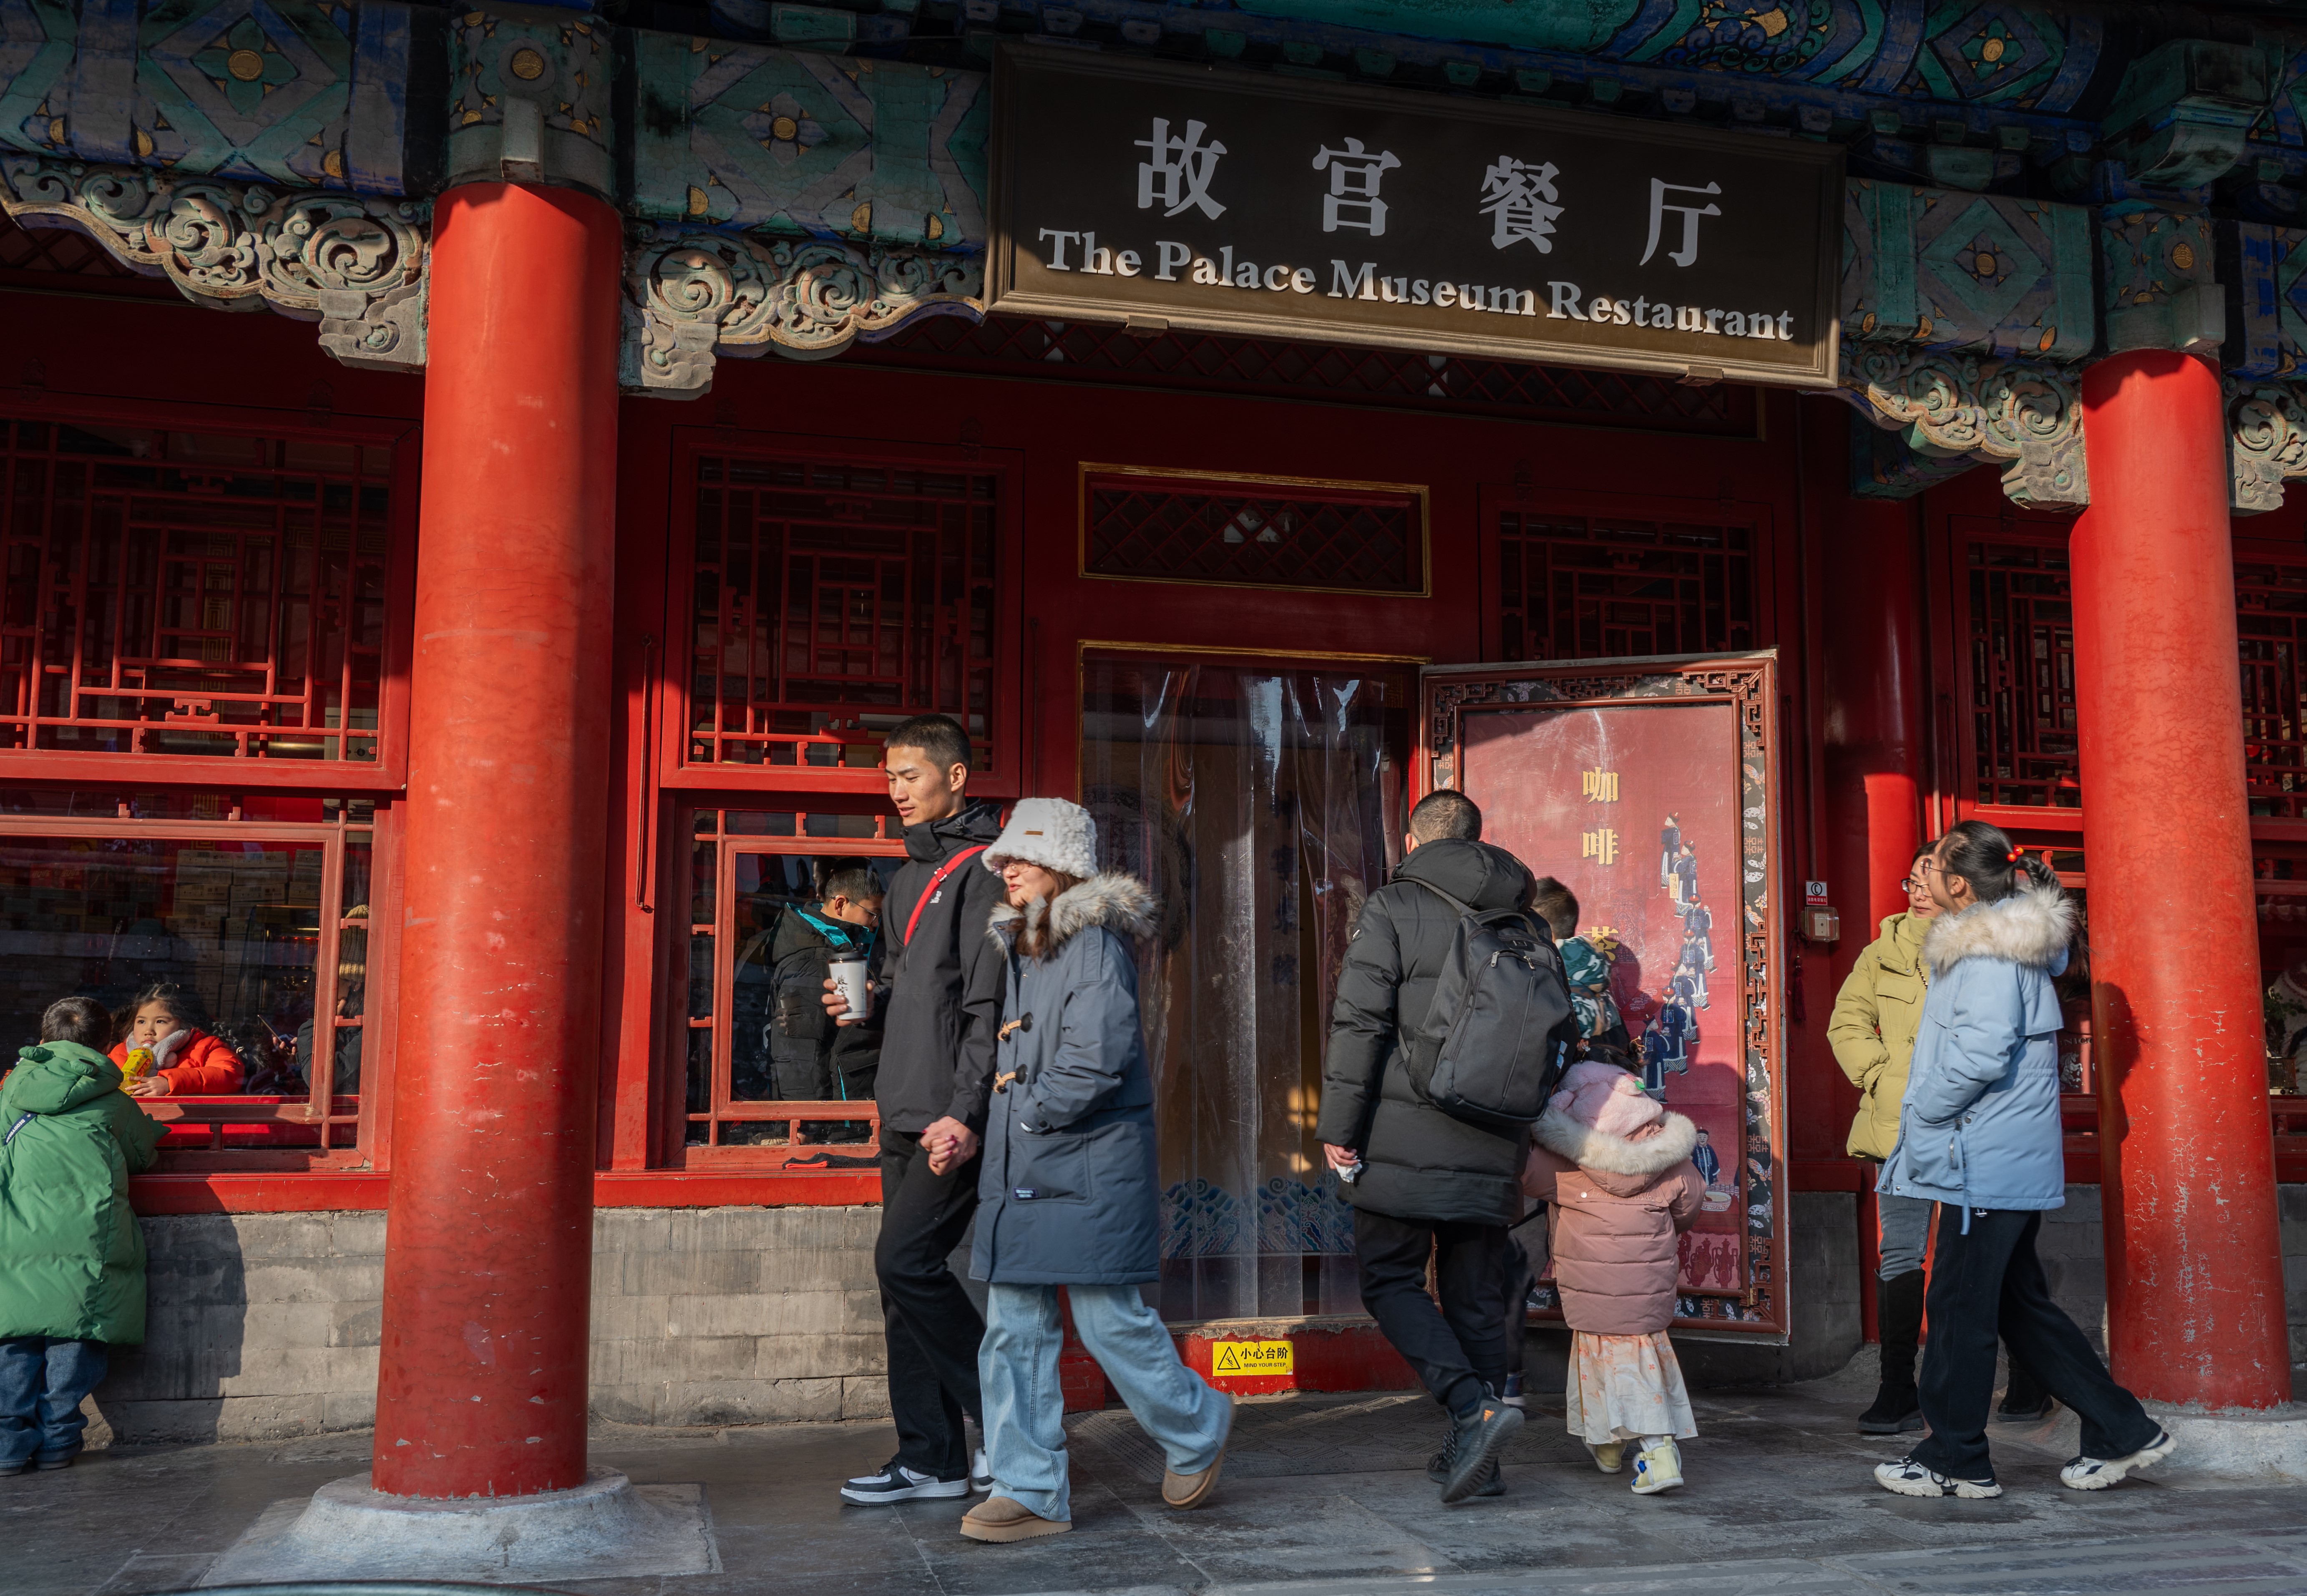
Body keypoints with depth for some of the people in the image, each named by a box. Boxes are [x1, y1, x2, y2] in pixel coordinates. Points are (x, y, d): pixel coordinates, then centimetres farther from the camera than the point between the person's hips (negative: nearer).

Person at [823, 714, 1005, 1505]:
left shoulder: (981, 870, -9)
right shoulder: (910, 878, 19)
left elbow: (990, 1005, -16)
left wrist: (966, 1113, -22)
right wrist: (865, 1008, 5)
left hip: (956, 1118, -9)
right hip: (908, 1114, 9)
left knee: (907, 1260, -12)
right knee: (904, 1274, 9)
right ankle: (932, 1459, 16)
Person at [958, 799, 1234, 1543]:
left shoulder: (1094, 943, -11)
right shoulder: (1018, 945, 16)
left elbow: (1097, 1061, -20)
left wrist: (1030, 1113, -10)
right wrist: (979, 1127, 11)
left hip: (1089, 1168, -8)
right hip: (1020, 1173, 8)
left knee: (1111, 1321, -1)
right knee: (1013, 1329, 5)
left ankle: (1197, 1427, 25)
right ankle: (1031, 1491, 13)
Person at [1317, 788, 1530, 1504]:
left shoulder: (1393, 907, -4)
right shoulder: (1519, 920, 12)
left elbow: (1359, 1021, -12)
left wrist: (1338, 1125, -8)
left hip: (1406, 1133, -5)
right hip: (1489, 1142, 5)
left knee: (1391, 1280, 4)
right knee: (1476, 1292, 11)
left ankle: (1474, 1406, -13)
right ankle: (1475, 1458, 16)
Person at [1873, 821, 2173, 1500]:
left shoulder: (1988, 953, -17)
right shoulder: (2004, 940, 15)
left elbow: (1980, 1053, -26)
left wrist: (1921, 1115, -13)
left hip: (1987, 1160, -10)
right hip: (2011, 1157, 10)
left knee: (1958, 1305, -1)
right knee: (2020, 1303, 16)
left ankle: (1954, 1460, 9)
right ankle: (2121, 1431, 21)